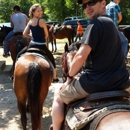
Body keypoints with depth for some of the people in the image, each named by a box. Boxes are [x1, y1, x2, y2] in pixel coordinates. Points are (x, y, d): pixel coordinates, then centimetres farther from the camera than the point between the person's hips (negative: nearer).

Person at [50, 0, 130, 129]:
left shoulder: (96, 23, -14)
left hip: (96, 82, -8)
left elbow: (81, 56, -22)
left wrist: (69, 77, -5)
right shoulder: (110, 23, 15)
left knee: (58, 95, 16)